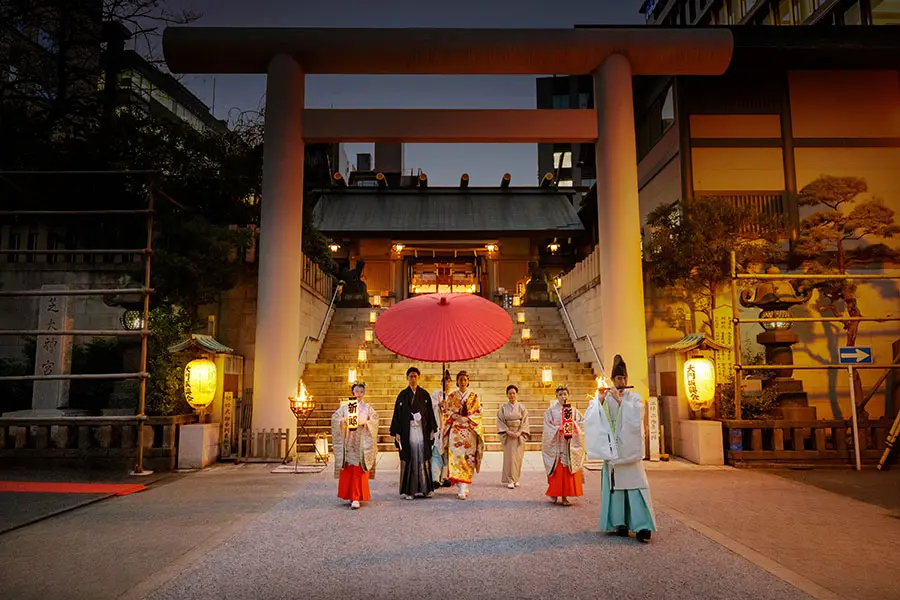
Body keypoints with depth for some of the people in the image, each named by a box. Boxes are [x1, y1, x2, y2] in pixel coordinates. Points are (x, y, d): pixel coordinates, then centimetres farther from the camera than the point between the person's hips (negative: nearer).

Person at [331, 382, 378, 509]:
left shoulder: (367, 408, 10)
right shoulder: (345, 407, 12)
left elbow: (375, 420, 1)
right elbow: (334, 417, 7)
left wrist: (364, 422, -14)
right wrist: (343, 420, -11)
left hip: (362, 443, -2)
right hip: (348, 442, 2)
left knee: (359, 470, -8)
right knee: (347, 470, 0)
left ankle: (356, 498, -9)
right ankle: (350, 495, 14)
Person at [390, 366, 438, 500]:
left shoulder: (425, 395, 7)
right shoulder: (402, 395, 4)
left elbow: (430, 413, 8)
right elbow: (397, 414, 2)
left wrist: (432, 430, 2)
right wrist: (396, 433, -3)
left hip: (422, 431, 1)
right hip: (407, 432, -1)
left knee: (423, 458, 1)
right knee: (408, 460, -1)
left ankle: (425, 488, 11)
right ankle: (408, 490, 5)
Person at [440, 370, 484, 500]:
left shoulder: (474, 396, 8)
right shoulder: (451, 396, 11)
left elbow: (478, 413, 3)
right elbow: (447, 411, 7)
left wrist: (466, 419, -11)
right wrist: (456, 417, -10)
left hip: (470, 430, -1)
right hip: (455, 430, 1)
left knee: (468, 458, -7)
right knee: (455, 457, -7)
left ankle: (463, 488, -5)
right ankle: (460, 488, 0)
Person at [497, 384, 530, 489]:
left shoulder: (521, 408, 4)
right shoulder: (503, 407, 3)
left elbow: (525, 422, 0)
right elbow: (500, 421, -1)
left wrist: (519, 432, -12)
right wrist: (508, 431, -12)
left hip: (519, 435, 1)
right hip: (508, 435, -1)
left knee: (517, 457, 2)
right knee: (509, 457, -5)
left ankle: (516, 479, 15)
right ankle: (510, 481, -1)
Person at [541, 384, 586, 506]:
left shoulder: (573, 410, 8)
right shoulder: (551, 410, 1)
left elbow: (582, 423, 4)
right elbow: (548, 427, -4)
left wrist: (572, 425, -13)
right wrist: (560, 428, -15)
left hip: (570, 445, 2)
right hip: (556, 445, -2)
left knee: (568, 470, 1)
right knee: (557, 470, -2)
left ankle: (564, 496, 8)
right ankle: (554, 495, 10)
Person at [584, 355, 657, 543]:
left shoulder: (634, 397, 5)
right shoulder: (604, 398, 7)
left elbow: (636, 417, -13)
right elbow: (591, 418, -5)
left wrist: (620, 400, -17)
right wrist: (599, 400, -16)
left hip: (630, 448, -1)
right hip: (612, 449, 1)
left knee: (635, 484, -7)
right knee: (615, 485, 1)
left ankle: (642, 527, -7)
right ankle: (619, 523, 11)